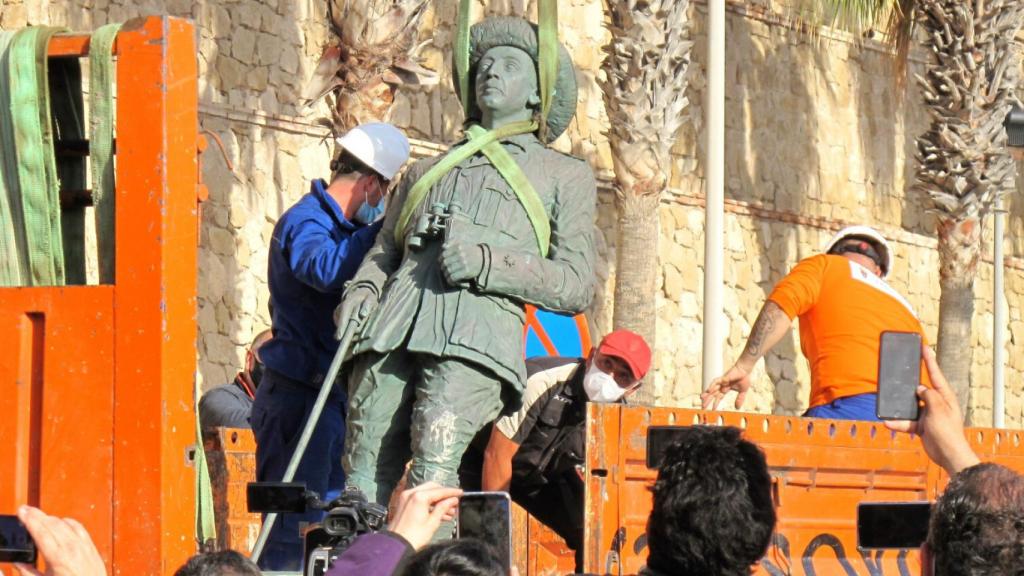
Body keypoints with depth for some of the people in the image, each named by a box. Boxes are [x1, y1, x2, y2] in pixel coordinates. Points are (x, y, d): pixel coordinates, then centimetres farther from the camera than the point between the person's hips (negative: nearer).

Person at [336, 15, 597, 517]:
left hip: (479, 330, -4)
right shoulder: (426, 172, 36)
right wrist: (360, 293, 5)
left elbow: (576, 285, 12)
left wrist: (487, 263, -4)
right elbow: (384, 250, 30)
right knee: (365, 469, -13)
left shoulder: (566, 176, 23)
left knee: (435, 460, -26)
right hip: (394, 324, 4)